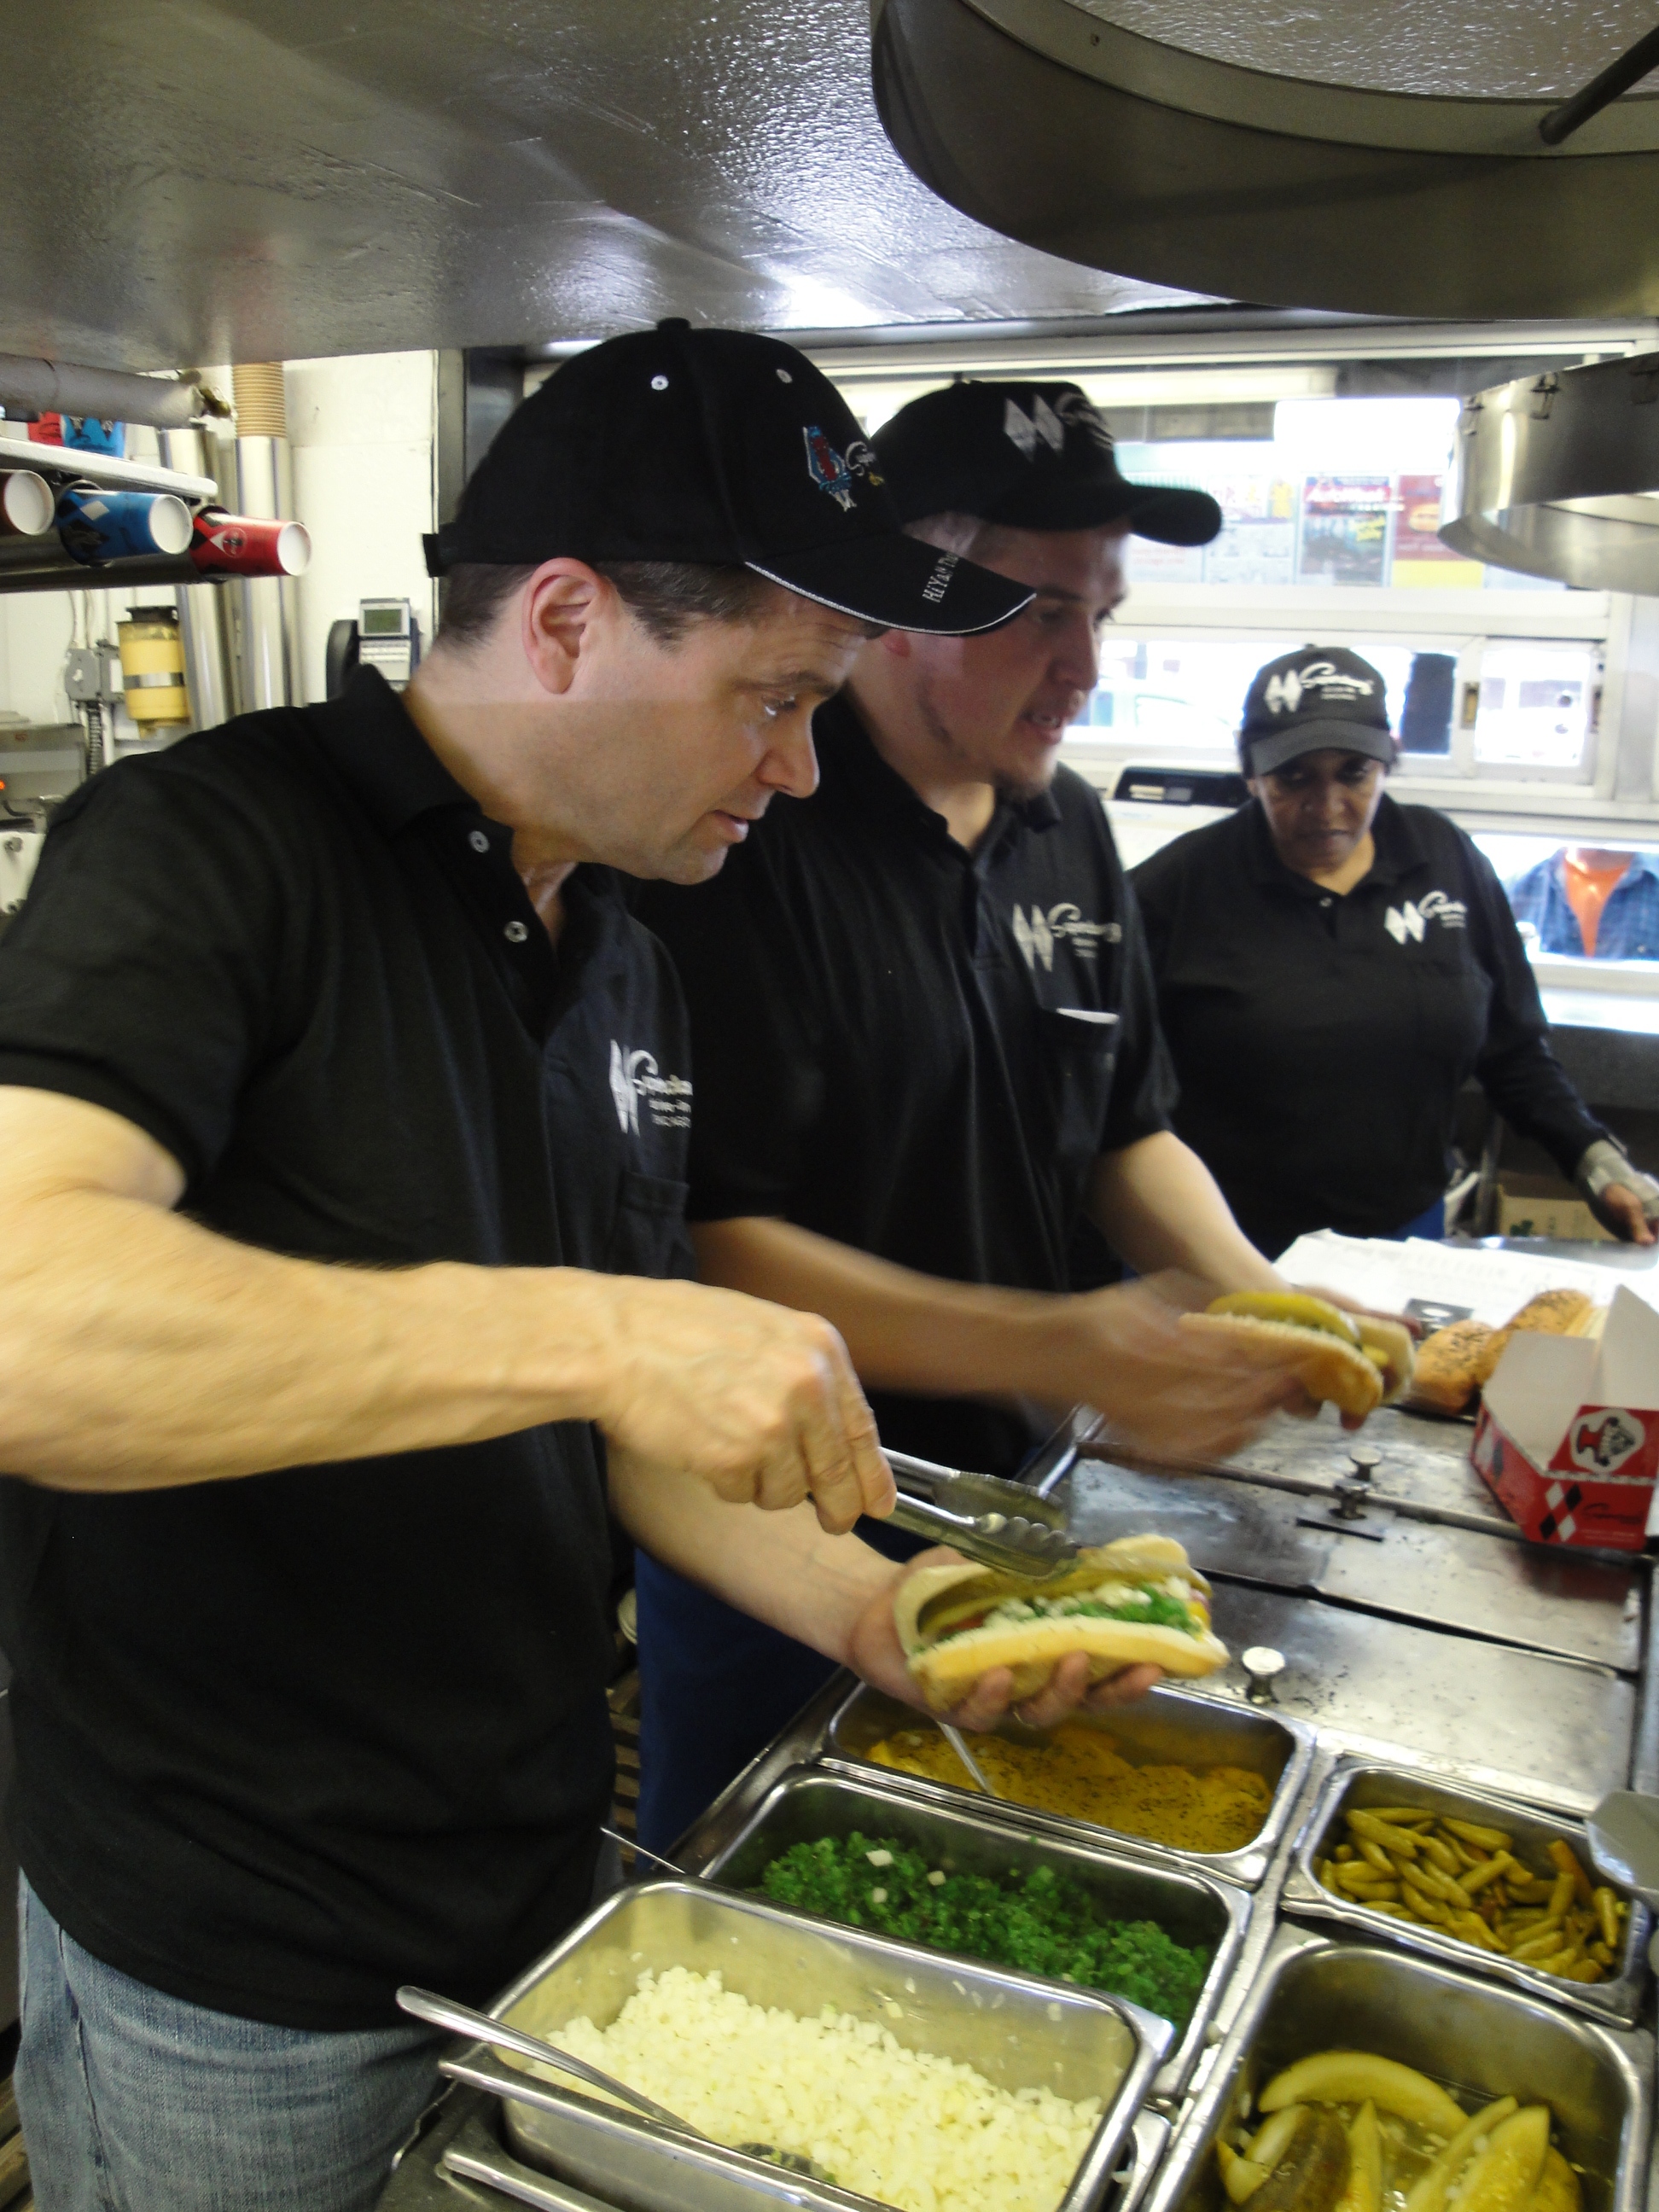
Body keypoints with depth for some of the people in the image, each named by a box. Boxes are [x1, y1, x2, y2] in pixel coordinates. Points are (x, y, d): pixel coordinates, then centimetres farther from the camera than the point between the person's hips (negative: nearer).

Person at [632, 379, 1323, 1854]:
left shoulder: (1068, 829, 4)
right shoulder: (749, 834, -20)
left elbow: (1127, 1129, 12)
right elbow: (712, 1243, -25)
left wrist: (1250, 1294, -6)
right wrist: (1051, 1347, -31)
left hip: (1001, 1500, 7)